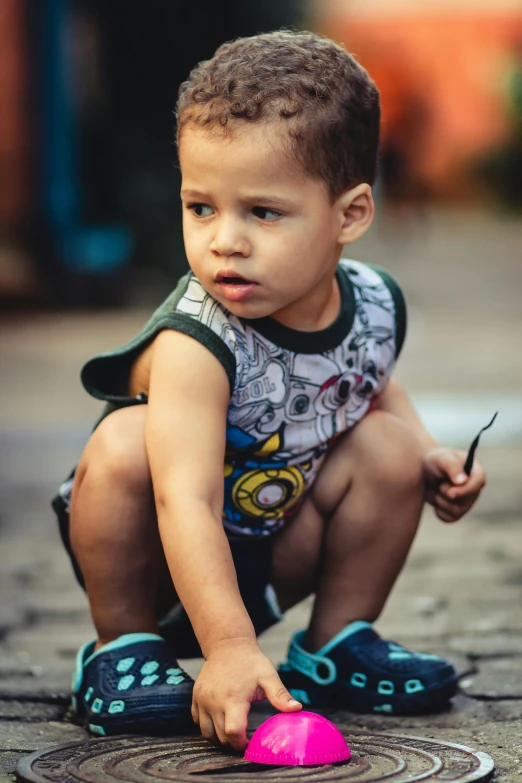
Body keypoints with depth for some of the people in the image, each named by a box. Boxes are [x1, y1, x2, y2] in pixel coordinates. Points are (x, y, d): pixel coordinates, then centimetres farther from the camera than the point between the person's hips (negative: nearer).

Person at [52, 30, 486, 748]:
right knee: (125, 445, -32)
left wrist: (427, 454, -2)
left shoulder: (375, 305, -12)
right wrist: (229, 647, -52)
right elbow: (186, 503, -42)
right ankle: (123, 643, -12)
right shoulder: (196, 344, -33)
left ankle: (338, 640, 6)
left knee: (387, 445, -10)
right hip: (162, 560, -5)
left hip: (272, 554, 5)